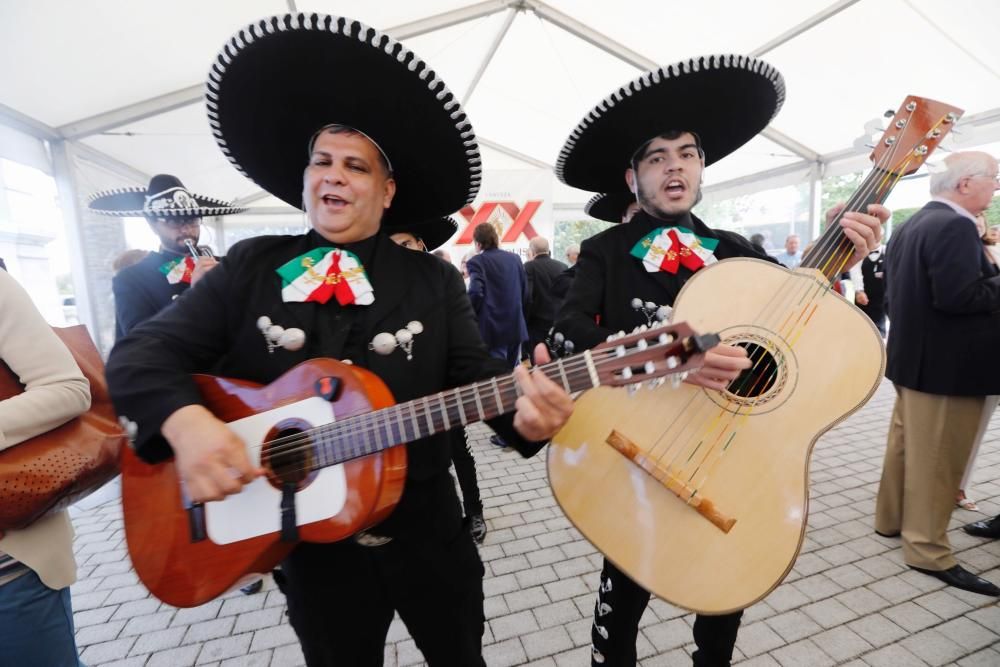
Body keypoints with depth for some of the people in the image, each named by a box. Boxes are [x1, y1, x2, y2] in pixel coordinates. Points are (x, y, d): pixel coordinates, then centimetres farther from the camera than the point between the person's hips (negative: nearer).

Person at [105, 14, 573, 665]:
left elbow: (475, 370, -10)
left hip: (426, 533, 1)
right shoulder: (249, 267, -3)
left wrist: (523, 402, -32)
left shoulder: (435, 281, -4)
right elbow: (142, 352, -5)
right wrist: (186, 421, -26)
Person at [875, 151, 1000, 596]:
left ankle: (891, 518, 34)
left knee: (905, 444, 20)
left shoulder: (909, 226, 12)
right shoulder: (954, 226, -18)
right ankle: (927, 549, 13)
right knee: (935, 459, 1)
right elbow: (959, 296, -26)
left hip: (913, 355, 10)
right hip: (946, 365, -10)